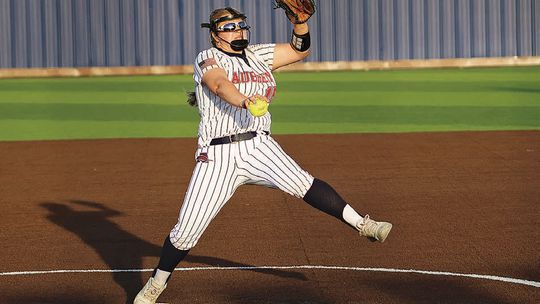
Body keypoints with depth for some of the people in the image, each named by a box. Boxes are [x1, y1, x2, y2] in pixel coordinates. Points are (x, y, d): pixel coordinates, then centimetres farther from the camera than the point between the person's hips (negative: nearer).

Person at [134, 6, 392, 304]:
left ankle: (362, 224, -30)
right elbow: (220, 85, -22)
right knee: (186, 230, -3)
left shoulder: (258, 55, 16)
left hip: (259, 146, 3)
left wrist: (300, 21, 0)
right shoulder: (208, 58, 0)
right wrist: (244, 101, -43)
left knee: (300, 182, -26)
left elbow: (299, 49, 18)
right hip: (218, 155, -3)